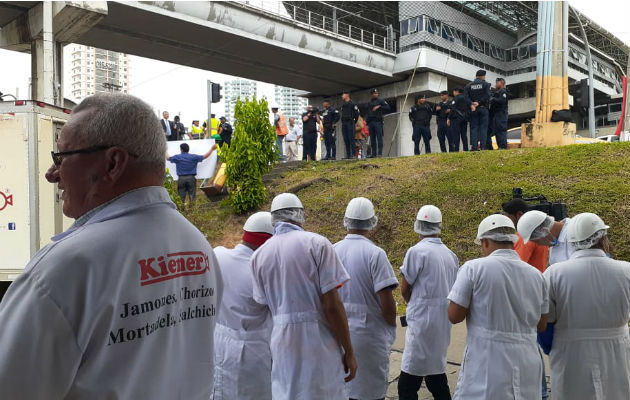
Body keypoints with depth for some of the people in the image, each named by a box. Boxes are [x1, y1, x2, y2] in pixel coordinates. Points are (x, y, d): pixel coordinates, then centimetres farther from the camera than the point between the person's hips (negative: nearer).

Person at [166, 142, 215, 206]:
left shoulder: (177, 157, 1)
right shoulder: (194, 157, 0)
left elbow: (168, 158, 18)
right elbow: (205, 156, 7)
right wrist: (212, 149, 19)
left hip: (181, 178, 0)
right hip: (191, 178, 0)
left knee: (181, 196, 6)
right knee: (191, 196, 4)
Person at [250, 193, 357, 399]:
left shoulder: (258, 255, 3)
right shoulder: (316, 243, -10)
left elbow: (265, 304, 6)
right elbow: (332, 305, -12)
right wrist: (349, 351, -4)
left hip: (282, 344, 4)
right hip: (319, 342, -4)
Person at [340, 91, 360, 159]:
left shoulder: (352, 103, -1)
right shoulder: (343, 105, 19)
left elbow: (357, 113, -4)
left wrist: (354, 121, -3)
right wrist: (342, 122, 14)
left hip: (350, 123, -7)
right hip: (344, 123, 7)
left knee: (351, 139, -11)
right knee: (346, 140, 4)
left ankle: (353, 154, -13)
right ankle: (348, 155, 5)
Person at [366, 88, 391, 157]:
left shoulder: (380, 101, 6)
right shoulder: (369, 103, 19)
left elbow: (388, 108, -5)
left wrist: (379, 107, -13)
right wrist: (366, 121, 12)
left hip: (378, 121, -4)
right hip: (370, 122, 4)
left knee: (379, 137, -9)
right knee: (372, 138, 4)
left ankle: (380, 153, -11)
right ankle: (373, 153, 7)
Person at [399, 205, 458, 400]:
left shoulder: (417, 251, -15)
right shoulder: (450, 254, 6)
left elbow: (405, 288, -7)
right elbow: (453, 287, 13)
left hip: (423, 319, -7)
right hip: (444, 322, 7)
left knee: (408, 383, -2)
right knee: (436, 372, 21)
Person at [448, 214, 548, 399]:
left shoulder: (474, 268, -11)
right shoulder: (536, 275, 4)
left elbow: (454, 316, -10)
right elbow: (541, 325, 11)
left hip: (487, 368, -4)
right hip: (527, 369, 5)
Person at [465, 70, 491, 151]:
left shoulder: (468, 85, 10)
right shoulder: (485, 84, 2)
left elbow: (467, 97, -1)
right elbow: (487, 96, -9)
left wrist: (471, 105, -10)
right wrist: (479, 103, -9)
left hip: (473, 109, 2)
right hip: (483, 108, -2)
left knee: (474, 128, 1)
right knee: (483, 127, -1)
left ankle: (474, 147, -7)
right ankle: (483, 146, -8)